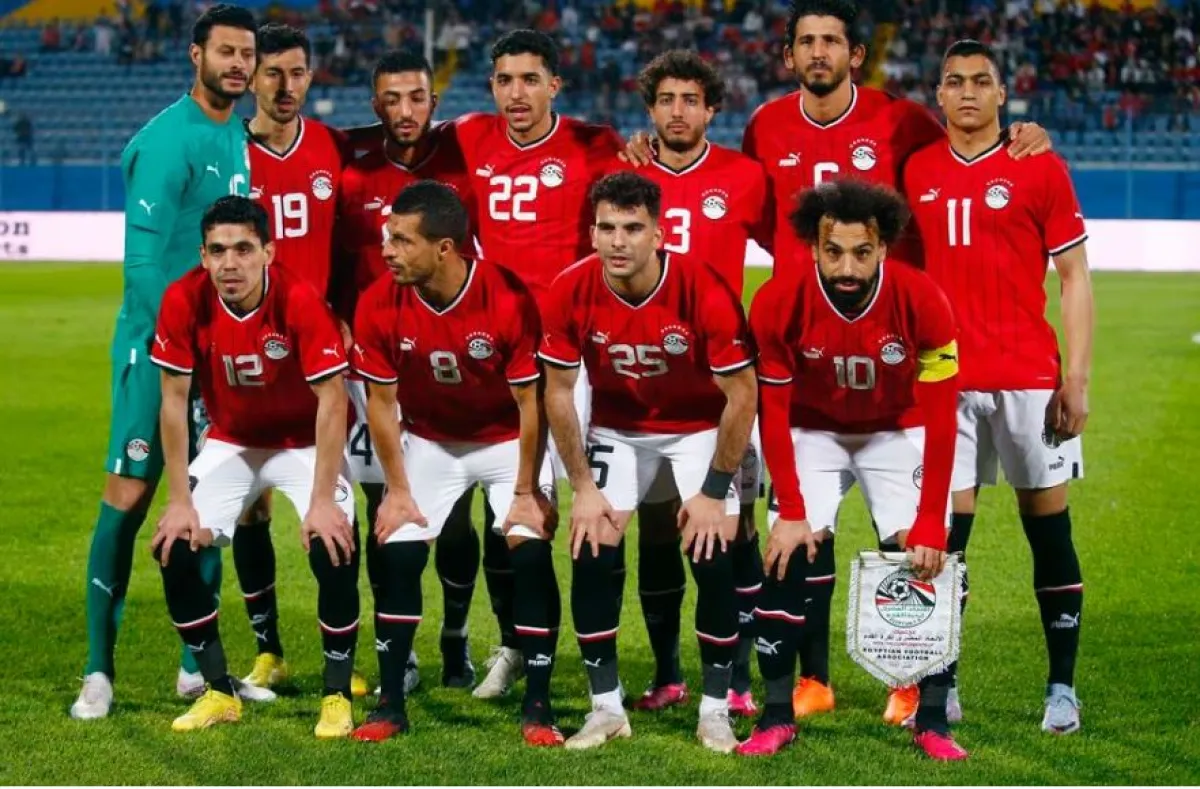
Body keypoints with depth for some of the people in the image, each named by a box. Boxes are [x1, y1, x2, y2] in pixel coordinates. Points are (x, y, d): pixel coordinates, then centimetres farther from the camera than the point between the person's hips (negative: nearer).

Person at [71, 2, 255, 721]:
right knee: (130, 493, -6)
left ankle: (197, 666, 16)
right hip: (159, 343, -8)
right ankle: (100, 671, -1)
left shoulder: (238, 138, 13)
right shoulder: (168, 142, -13)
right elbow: (144, 257, -18)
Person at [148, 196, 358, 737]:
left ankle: (337, 695, -3)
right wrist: (180, 500, -14)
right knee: (174, 551, -11)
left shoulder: (300, 301, -28)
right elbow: (174, 400, -13)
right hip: (230, 444, 3)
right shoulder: (184, 301, -21)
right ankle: (219, 692, 6)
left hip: (305, 444, -3)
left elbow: (331, 401, -23)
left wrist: (322, 500, -26)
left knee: (333, 551, -23)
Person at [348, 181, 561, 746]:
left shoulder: (509, 300, -29)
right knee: (397, 554, -10)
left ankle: (537, 706, -5)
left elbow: (531, 403, -19)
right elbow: (382, 401, -8)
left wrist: (526, 492, -15)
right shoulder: (379, 306, -21)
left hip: (508, 440, -2)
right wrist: (398, 489, -8)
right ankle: (390, 704, 3)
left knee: (531, 552, -16)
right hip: (429, 441, 2)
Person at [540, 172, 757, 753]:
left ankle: (716, 711, 2)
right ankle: (606, 707, 5)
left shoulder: (704, 291, -30)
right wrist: (583, 487, -11)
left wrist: (714, 491, -17)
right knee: (591, 557, -10)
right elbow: (558, 392, -9)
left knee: (714, 558, -14)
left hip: (700, 426, -2)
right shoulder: (571, 293, -22)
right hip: (617, 427, 2)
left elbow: (741, 394, -20)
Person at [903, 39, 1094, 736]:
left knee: (1049, 530, 3)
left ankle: (1063, 688, 11)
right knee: (943, 534, 0)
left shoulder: (1040, 169, 0)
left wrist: (1077, 378, -6)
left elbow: (1075, 278, 1)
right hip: (944, 384, 2)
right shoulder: (917, 174, 9)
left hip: (1028, 381, -2)